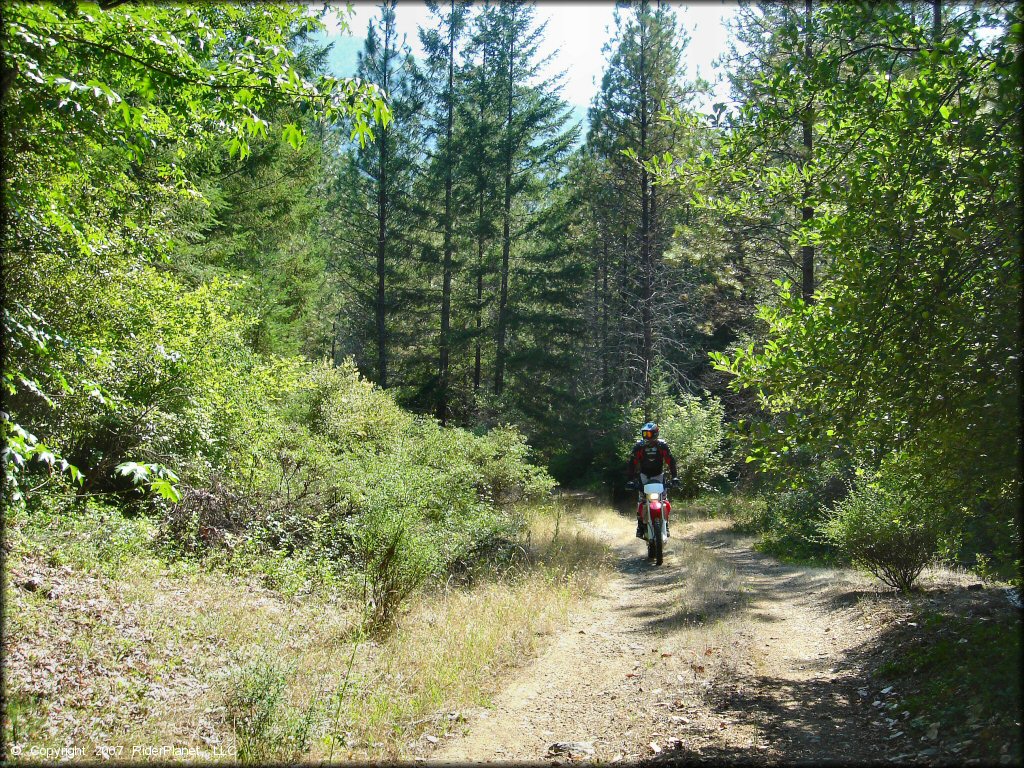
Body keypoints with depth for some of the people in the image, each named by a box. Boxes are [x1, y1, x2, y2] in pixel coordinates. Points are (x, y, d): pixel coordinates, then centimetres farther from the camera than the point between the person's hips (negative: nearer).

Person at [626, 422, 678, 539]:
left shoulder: (662, 445, -12)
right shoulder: (639, 446, -12)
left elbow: (671, 460, -11)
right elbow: (632, 463, -13)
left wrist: (673, 476, -22)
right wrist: (631, 479, -21)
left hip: (658, 475, 0)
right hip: (644, 475, 0)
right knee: (642, 500, -12)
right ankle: (640, 526, -6)